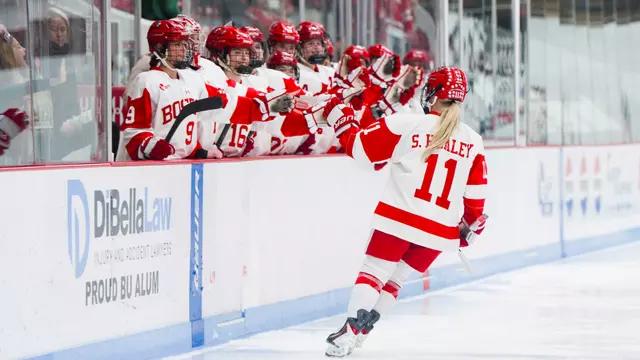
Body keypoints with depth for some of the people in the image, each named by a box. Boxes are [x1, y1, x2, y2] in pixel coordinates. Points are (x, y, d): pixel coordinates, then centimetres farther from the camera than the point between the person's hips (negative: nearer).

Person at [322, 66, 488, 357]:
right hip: (440, 231, 4)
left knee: (373, 272, 4)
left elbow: (361, 148, 0)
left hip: (399, 219, -4)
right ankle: (361, 331, 15)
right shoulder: (473, 142, 7)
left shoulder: (406, 125, -5)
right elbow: (475, 196, 11)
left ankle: (350, 331, -12)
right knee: (395, 278, 18)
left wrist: (343, 122, 16)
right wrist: (471, 227, 26)